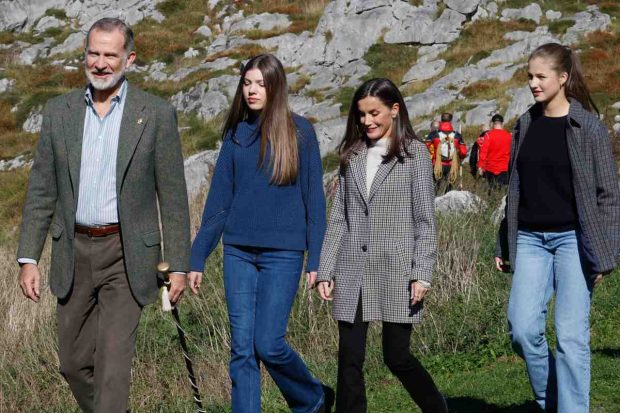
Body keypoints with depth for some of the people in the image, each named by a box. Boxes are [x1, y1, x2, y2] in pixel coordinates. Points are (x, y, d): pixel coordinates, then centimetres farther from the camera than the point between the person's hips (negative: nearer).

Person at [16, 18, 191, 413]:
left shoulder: (157, 115, -4)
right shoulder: (59, 111, 5)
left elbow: (173, 197, -2)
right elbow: (42, 190, 7)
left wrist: (180, 265, -4)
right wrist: (28, 258, 1)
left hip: (127, 255, -4)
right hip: (74, 253, 4)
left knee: (112, 363, -9)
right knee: (73, 361, 12)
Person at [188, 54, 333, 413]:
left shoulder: (299, 131, -1)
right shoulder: (236, 134, 9)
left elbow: (314, 197, -1)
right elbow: (218, 200, 11)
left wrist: (317, 260, -6)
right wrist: (198, 259, 9)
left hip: (282, 253, -4)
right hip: (238, 252, 4)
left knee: (269, 344, -7)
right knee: (242, 349, 1)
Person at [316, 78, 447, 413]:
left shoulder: (414, 154, 0)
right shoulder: (352, 156, 11)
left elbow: (425, 219, -3)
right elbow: (338, 217, 11)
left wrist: (422, 273, -10)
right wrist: (325, 270, 6)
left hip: (396, 270, -4)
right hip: (353, 271, 4)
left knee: (396, 357, 1)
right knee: (349, 359, 1)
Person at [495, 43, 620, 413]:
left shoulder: (588, 127, -5)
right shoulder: (526, 125, 10)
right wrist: (504, 245, 16)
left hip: (573, 239, -4)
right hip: (531, 239, 4)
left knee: (571, 335, -5)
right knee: (523, 328, -5)